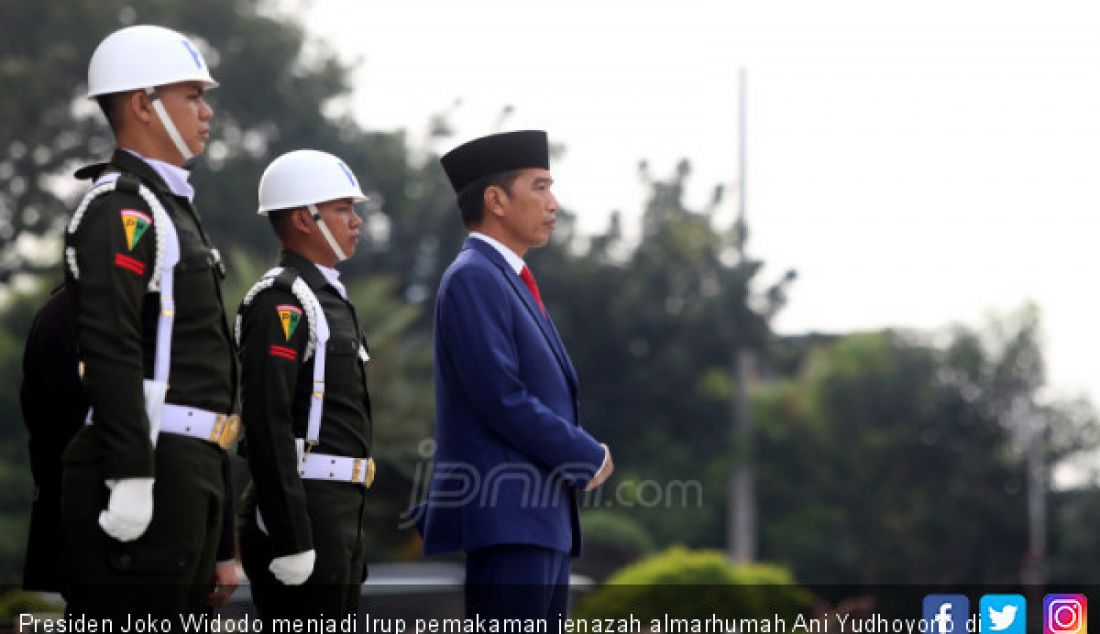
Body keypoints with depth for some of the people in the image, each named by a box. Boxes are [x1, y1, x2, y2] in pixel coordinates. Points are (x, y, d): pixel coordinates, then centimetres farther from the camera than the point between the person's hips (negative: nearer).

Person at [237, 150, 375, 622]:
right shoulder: (282, 301, -12)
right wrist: (291, 541, -24)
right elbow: (268, 427, -20)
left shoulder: (327, 297, 19)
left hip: (342, 513, 10)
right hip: (303, 512, -10)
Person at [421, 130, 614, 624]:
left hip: (543, 522, 10)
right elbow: (503, 401, -18)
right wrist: (590, 458, -9)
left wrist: (583, 457, 5)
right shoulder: (473, 279, -11)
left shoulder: (510, 281, 21)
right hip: (504, 517, -10)